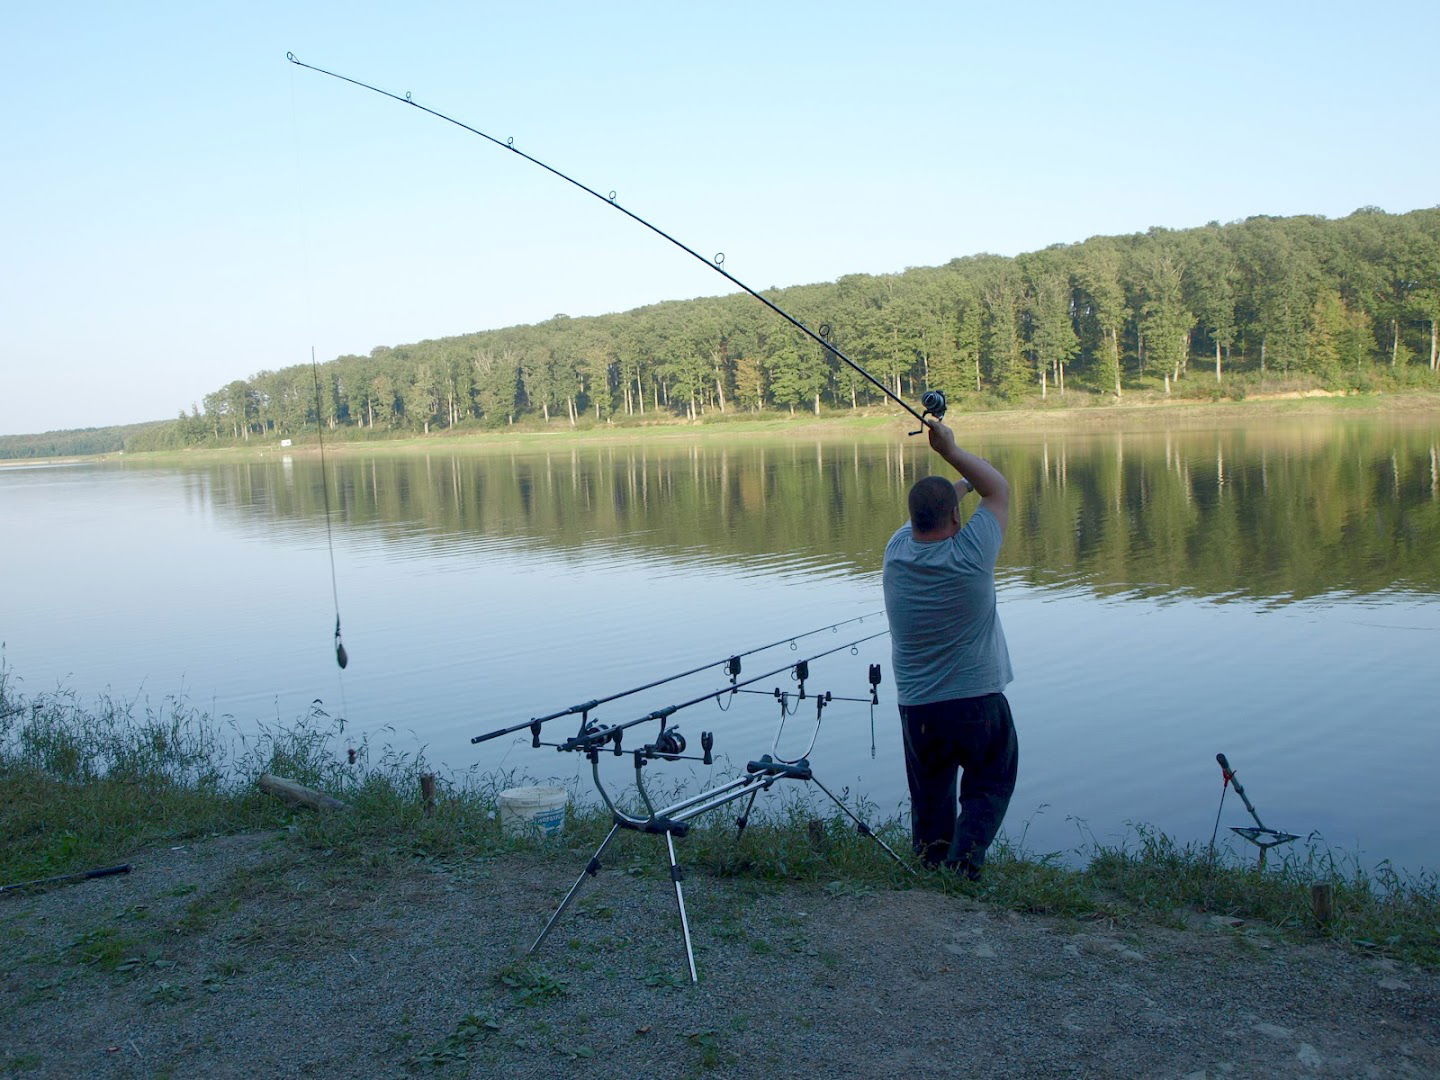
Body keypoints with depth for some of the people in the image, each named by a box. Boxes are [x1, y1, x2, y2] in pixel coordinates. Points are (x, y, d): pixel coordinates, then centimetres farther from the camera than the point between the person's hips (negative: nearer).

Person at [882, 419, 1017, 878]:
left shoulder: (896, 551, -4)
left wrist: (955, 485, 33)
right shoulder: (970, 554, -16)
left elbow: (924, 516, 20)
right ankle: (965, 856, -4)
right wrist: (951, 450, 3)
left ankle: (930, 865, 14)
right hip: (978, 702, -3)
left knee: (929, 797, 17)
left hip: (917, 707, 3)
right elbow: (999, 489, 0)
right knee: (989, 785, 13)